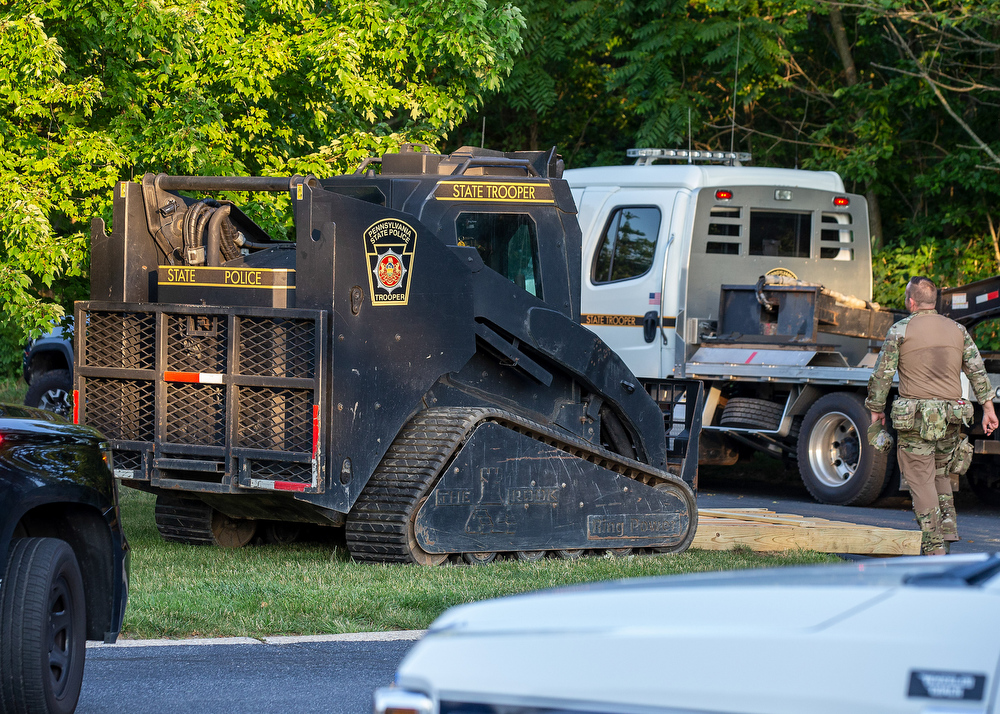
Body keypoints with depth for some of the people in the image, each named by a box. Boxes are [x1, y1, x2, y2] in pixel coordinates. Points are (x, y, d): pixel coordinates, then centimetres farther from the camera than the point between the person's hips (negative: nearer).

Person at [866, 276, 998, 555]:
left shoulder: (899, 331, -4)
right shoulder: (957, 330, 8)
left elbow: (881, 375, -4)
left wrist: (876, 409, 7)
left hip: (913, 415, -4)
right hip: (951, 414, 4)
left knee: (921, 481, 0)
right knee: (940, 473, 23)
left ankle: (933, 545, -4)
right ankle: (948, 522, 6)